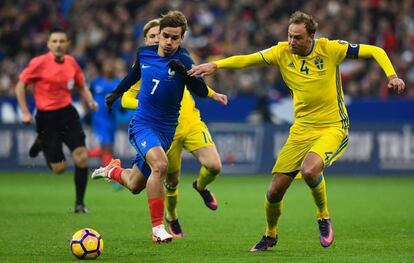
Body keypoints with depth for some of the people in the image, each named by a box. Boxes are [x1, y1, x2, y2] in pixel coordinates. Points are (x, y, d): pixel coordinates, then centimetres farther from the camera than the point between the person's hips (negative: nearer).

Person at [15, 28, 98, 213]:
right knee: (59, 168, -2)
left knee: (82, 157, -12)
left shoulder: (71, 62, 3)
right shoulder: (39, 63, -10)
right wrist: (25, 112, -8)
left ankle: (80, 203, 1)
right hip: (46, 117, -4)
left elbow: (81, 86, 18)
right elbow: (20, 86, -3)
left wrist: (90, 101, -1)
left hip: (67, 113, 4)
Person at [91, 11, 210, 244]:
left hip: (166, 131, 1)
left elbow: (202, 92, -22)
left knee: (135, 185, 13)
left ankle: (114, 170, 50)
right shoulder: (144, 54, -1)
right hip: (142, 125, -1)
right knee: (160, 164, -31)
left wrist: (183, 71, -36)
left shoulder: (183, 60, -10)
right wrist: (117, 93, 31)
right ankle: (158, 228, -25)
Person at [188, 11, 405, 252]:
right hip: (301, 130, 4)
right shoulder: (282, 52, -2)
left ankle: (324, 217, -5)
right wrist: (215, 65, -19)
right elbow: (247, 60, -5)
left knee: (309, 170, -33)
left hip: (333, 127, -4)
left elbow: (375, 51, -5)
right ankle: (270, 235, 31)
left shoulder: (329, 49, -10)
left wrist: (392, 75, -19)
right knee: (274, 191, 1)